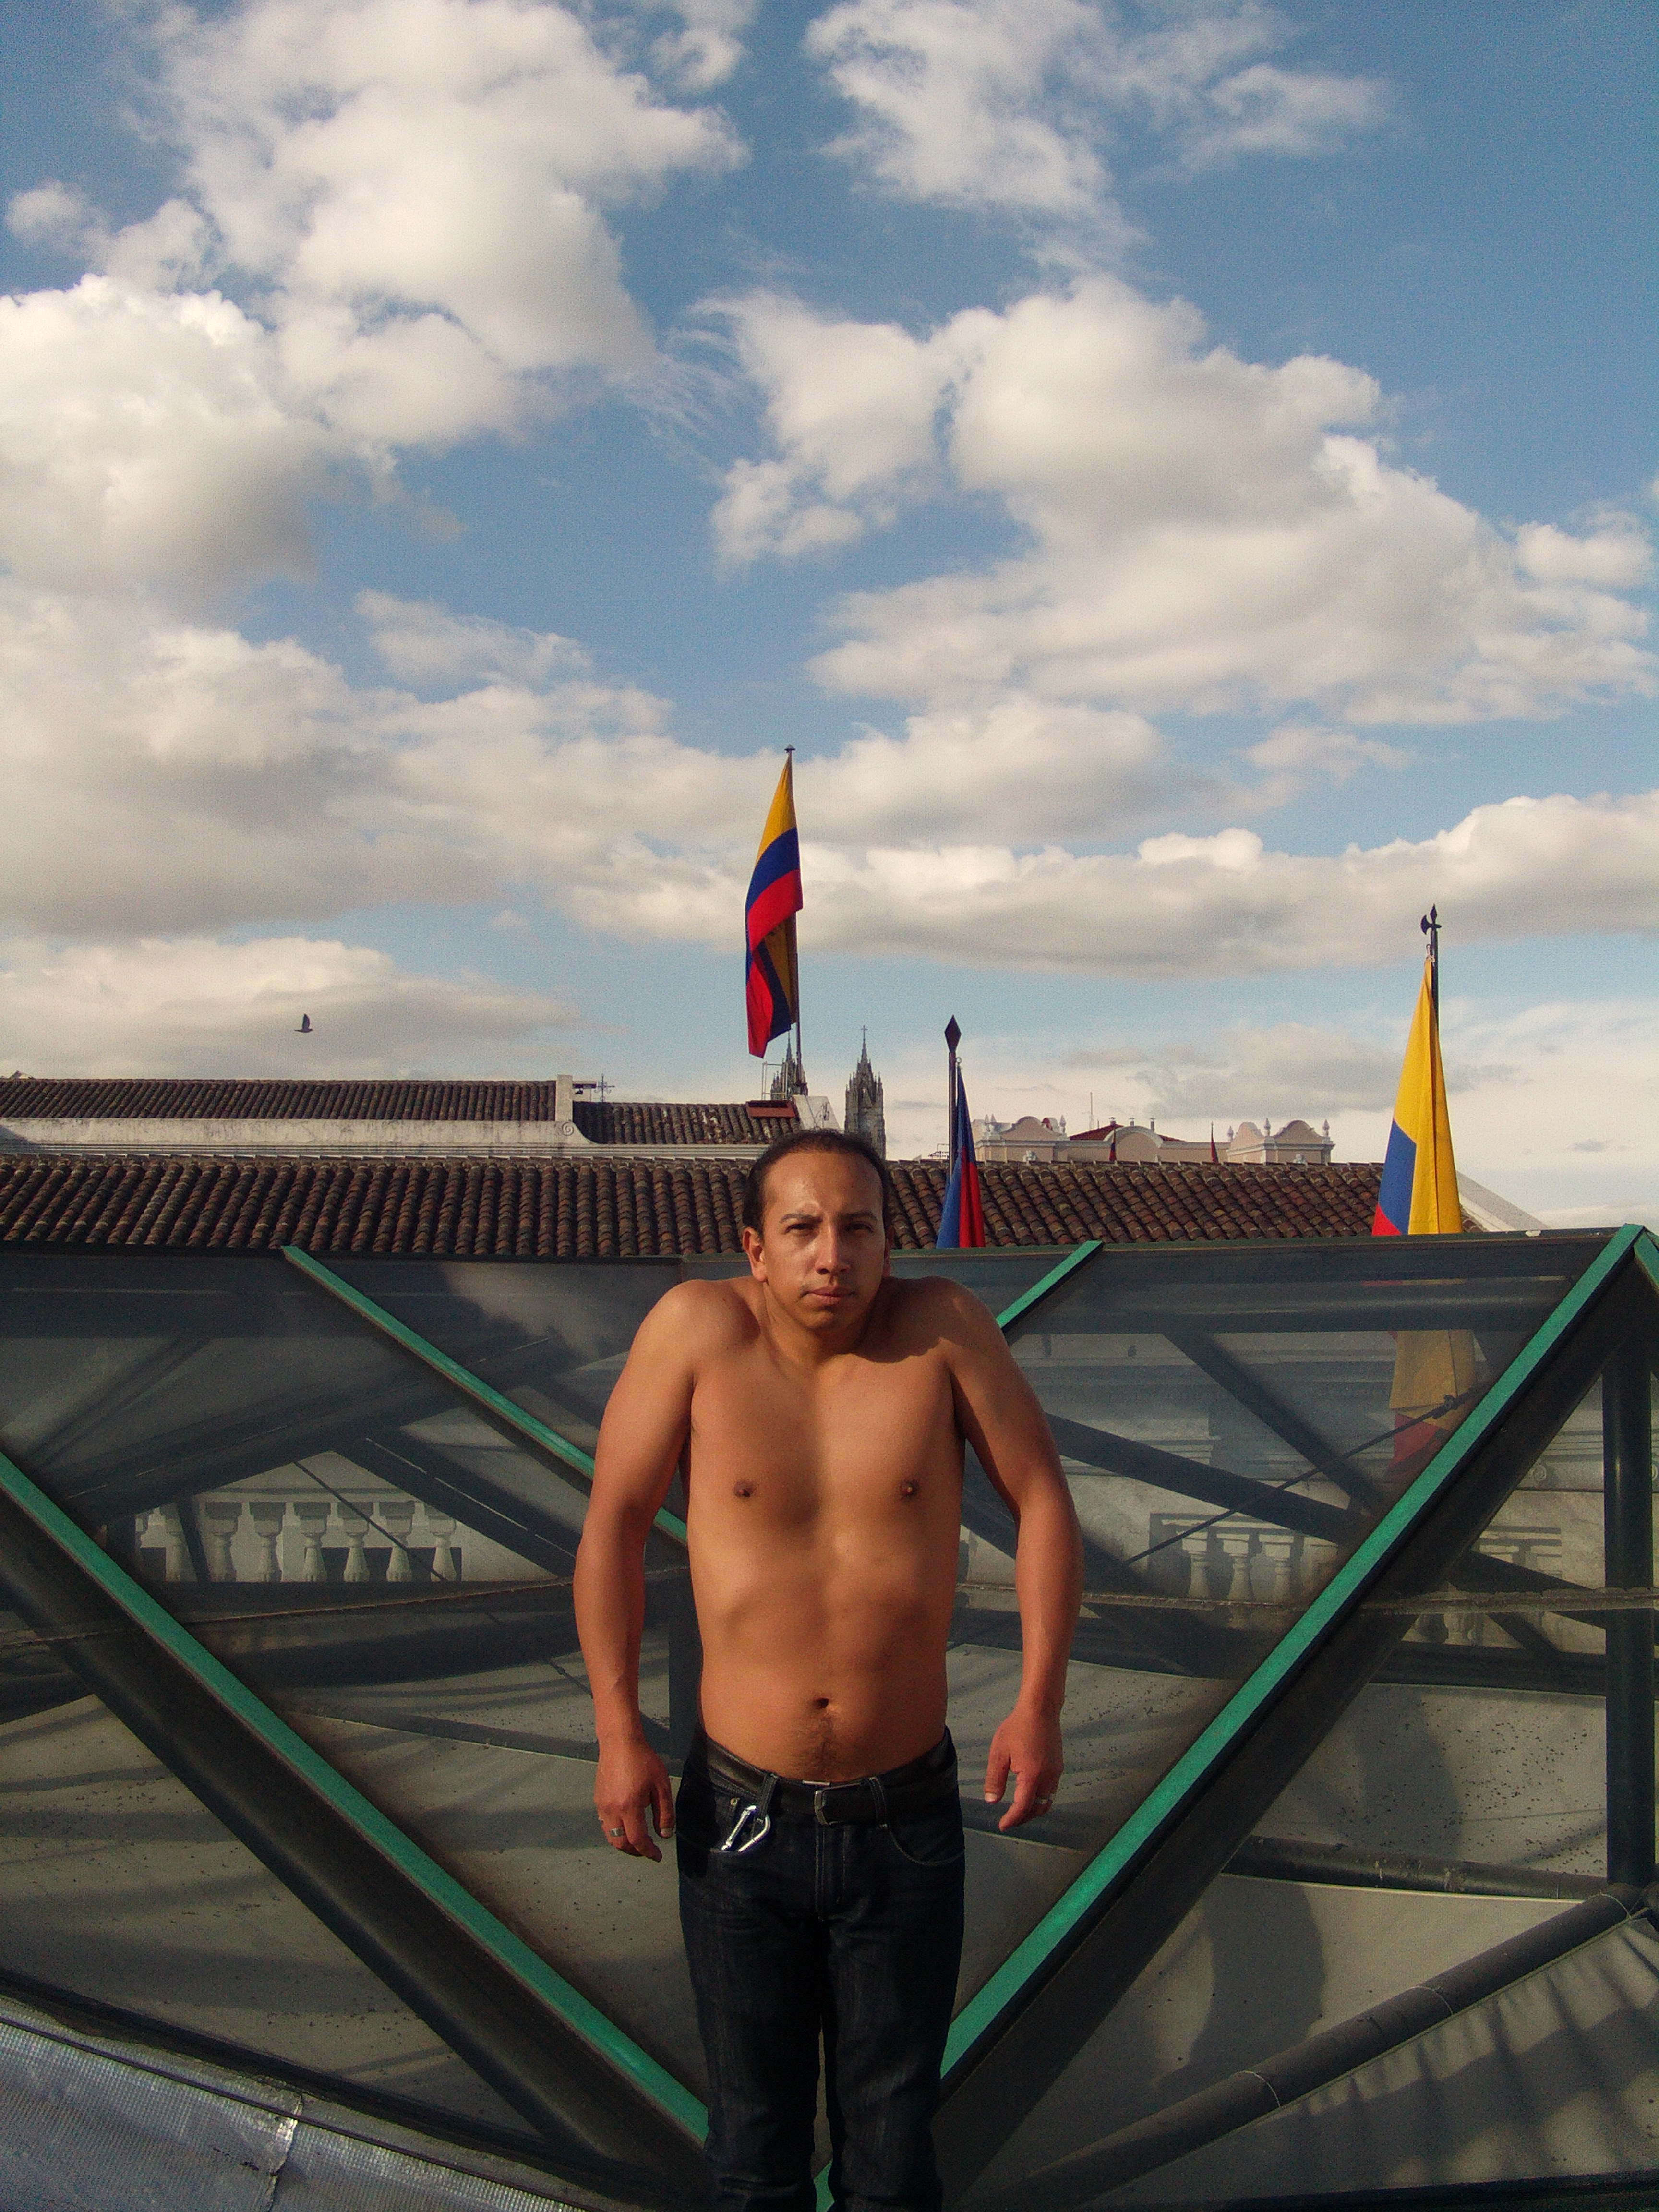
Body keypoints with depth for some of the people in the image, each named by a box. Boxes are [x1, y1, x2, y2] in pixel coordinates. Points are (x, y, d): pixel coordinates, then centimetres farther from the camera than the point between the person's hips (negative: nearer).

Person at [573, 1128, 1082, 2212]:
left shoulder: (941, 1324, -10)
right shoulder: (697, 1328, -11)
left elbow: (1043, 1499, -4)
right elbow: (615, 1522, -5)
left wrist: (1040, 1703, -10)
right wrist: (619, 1729, -8)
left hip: (907, 1816, 0)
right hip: (740, 1816, 0)